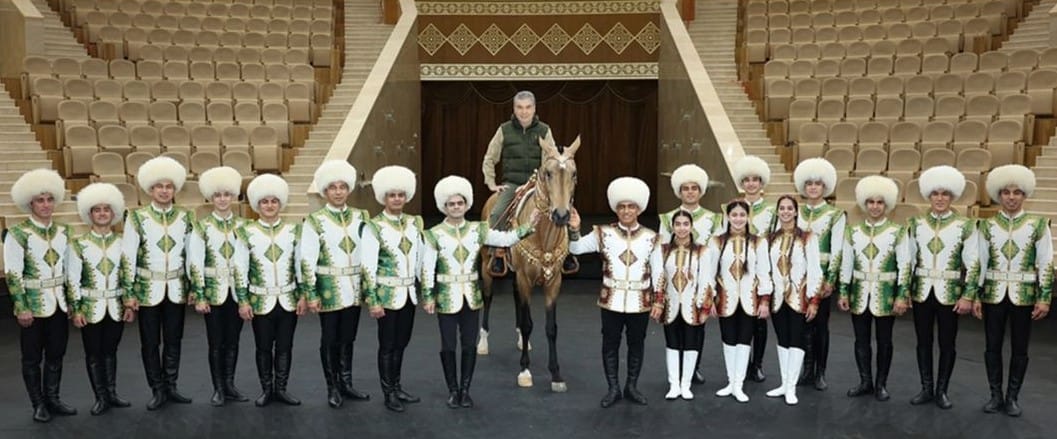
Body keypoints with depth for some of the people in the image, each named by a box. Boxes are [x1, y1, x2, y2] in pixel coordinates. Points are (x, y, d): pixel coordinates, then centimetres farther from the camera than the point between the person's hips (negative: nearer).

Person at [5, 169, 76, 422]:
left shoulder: (62, 232, 6)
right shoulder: (17, 233, -8)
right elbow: (13, 274, -10)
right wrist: (22, 308, -14)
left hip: (59, 304, 5)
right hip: (34, 305, -4)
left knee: (56, 355, 11)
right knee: (32, 358, 6)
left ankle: (52, 400, 23)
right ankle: (38, 405, 17)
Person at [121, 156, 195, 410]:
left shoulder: (186, 217, 3)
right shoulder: (137, 217, -4)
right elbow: (128, 257, -4)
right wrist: (129, 293, -7)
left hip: (177, 290, 2)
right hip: (148, 289, -2)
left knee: (173, 340, 9)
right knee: (150, 343, 5)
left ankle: (171, 387, 21)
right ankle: (157, 391, 16)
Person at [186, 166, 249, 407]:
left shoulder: (241, 226, 4)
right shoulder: (202, 227, -3)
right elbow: (195, 264, -6)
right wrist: (199, 296, -10)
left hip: (237, 291, 2)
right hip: (213, 292, -2)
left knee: (232, 340, 8)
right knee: (216, 342, 5)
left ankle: (229, 385, 19)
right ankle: (218, 388, 15)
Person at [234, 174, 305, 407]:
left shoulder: (293, 230, 2)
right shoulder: (246, 232, -2)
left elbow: (302, 266, 5)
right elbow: (240, 270, -2)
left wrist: (303, 295, 1)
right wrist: (243, 301, -5)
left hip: (288, 299, 1)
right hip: (261, 300, -1)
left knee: (285, 346, 7)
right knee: (264, 347, 8)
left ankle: (281, 388, 18)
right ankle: (266, 389, 20)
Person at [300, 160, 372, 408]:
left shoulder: (360, 217, 5)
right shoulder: (315, 221, -5)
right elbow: (307, 260, -8)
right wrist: (311, 294, -11)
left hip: (354, 289, 3)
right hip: (329, 289, -3)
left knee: (348, 338, 11)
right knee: (330, 340, 6)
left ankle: (346, 384, 23)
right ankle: (332, 388, 18)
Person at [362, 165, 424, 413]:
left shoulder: (414, 223, 5)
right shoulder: (374, 227, -10)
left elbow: (420, 260, 10)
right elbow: (368, 266, -12)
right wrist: (372, 300, -15)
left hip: (409, 293, 5)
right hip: (388, 294, -5)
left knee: (401, 343, 14)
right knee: (387, 345, 5)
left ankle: (397, 387, 27)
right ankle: (388, 393, 16)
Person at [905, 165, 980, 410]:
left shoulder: (965, 226, -3)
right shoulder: (916, 224, 3)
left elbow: (973, 264, -4)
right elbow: (908, 260, 7)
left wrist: (968, 296, -9)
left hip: (950, 294, -2)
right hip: (922, 292, 2)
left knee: (947, 344, 6)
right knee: (923, 342, 8)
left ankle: (942, 391, 17)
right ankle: (926, 388, 19)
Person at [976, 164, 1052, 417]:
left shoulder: (1038, 224, -1)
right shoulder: (987, 225, 2)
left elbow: (1046, 264, -1)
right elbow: (980, 262, 2)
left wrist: (1044, 298, -6)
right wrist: (975, 296, -1)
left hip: (1024, 295, -1)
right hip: (993, 293, 1)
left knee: (1019, 348, 6)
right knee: (992, 346, 6)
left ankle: (1012, 398, 18)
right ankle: (996, 396, 17)